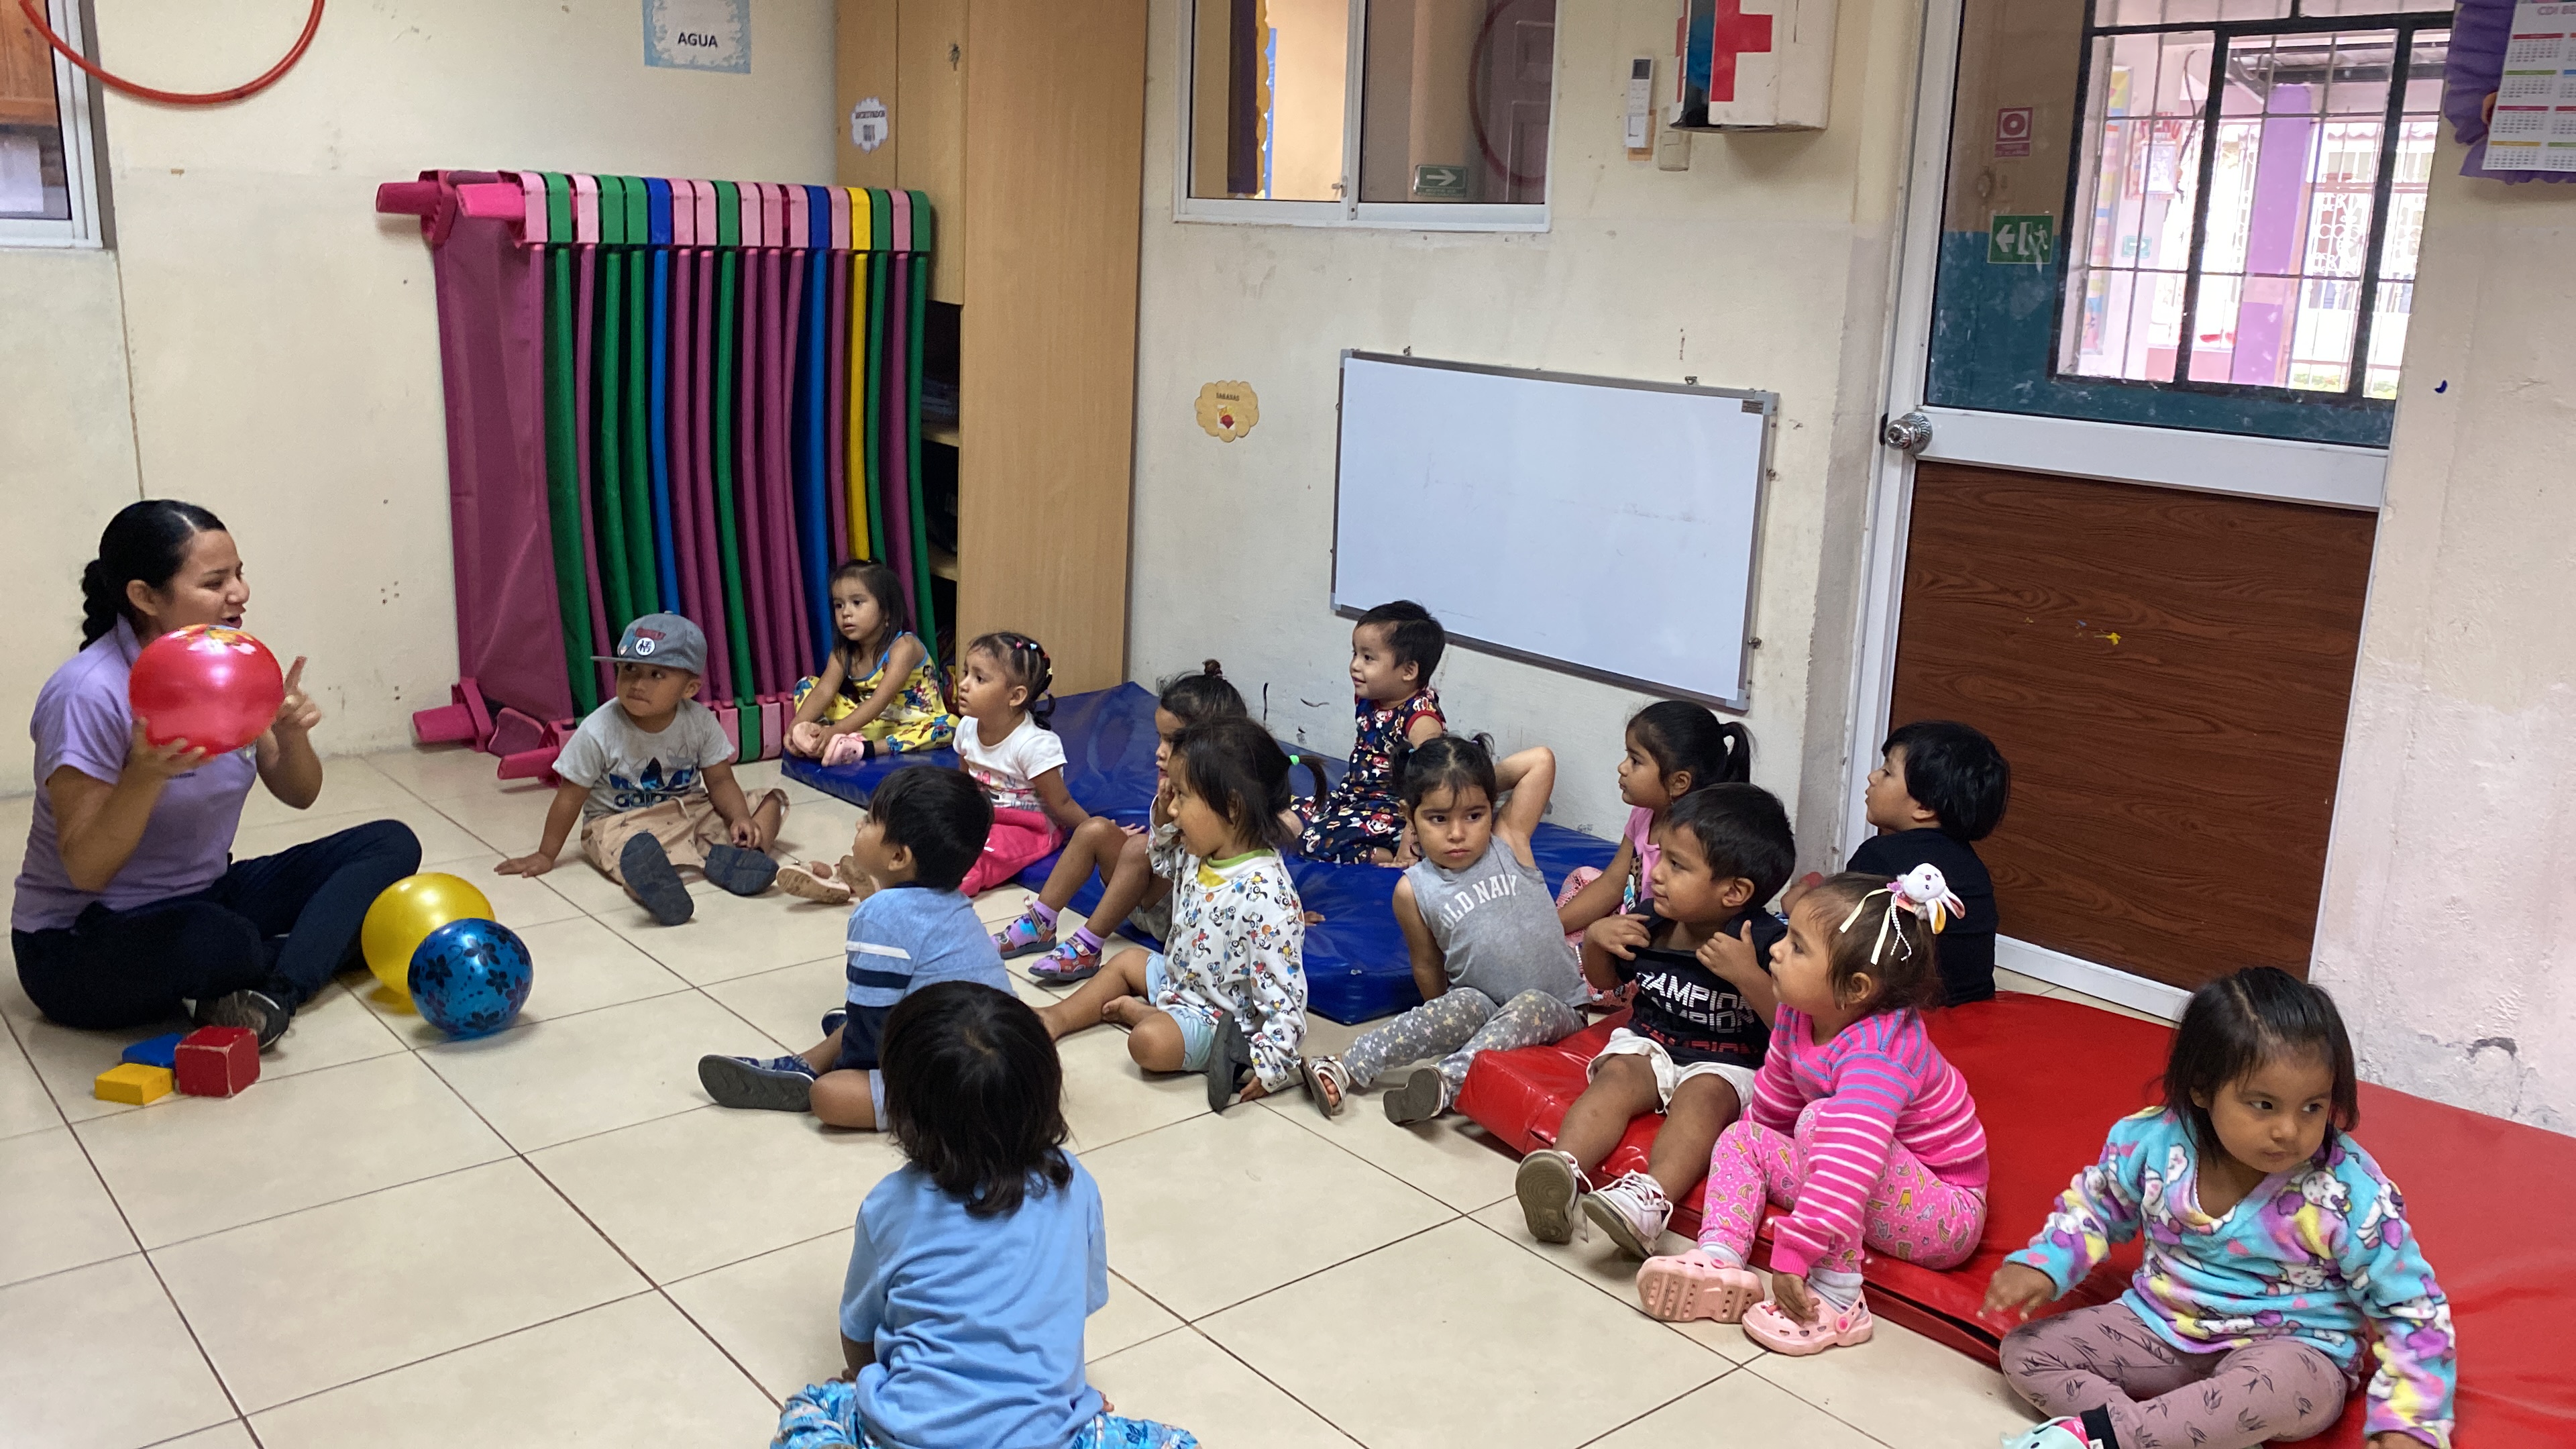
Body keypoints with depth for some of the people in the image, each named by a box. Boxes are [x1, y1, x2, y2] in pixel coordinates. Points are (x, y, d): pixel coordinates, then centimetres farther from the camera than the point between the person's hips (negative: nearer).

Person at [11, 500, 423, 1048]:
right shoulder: (88, 695, -21)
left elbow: (299, 795, 6)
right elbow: (85, 869, -21)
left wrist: (291, 736, -16)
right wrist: (147, 774, -38)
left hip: (204, 898, 8)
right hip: (80, 944, -8)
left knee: (391, 843, -8)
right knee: (221, 940, -41)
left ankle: (276, 990, -26)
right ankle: (336, 940, -9)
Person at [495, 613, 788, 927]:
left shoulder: (701, 722, -9)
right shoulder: (599, 731, -16)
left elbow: (720, 781, -2)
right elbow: (571, 795, -7)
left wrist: (741, 819, -21)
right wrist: (546, 855, -1)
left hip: (690, 811, 4)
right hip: (618, 820, -3)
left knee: (772, 801, -11)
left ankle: (726, 855, -37)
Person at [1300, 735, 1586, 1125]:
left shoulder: (1510, 841, -4)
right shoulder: (1415, 890, -4)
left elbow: (1542, 760, -7)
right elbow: (1428, 967, 8)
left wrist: (1485, 779, 1)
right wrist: (1443, 1018, 8)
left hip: (1556, 1009, 0)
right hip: (1482, 1006, 0)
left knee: (1531, 1006, -32)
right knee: (1463, 1004, -31)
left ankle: (1448, 1081, -46)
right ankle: (1345, 1070, -35)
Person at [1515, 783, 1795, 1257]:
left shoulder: (1764, 943, -14)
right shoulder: (1649, 924, 1)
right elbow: (1606, 981, 20)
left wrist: (1748, 976, -34)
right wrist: (1595, 939, -2)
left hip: (1726, 1066, -4)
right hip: (1649, 1045, 5)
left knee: (1704, 1093, -34)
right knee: (1617, 1074, -25)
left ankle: (1652, 1197, -56)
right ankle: (1563, 1170, -47)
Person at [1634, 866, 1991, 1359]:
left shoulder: (1877, 1056, -32)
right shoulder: (1800, 1015, -6)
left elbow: (1850, 1164, -42)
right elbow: (1771, 1105, 13)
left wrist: (1795, 1253, -43)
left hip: (1946, 1216, -9)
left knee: (1820, 1120, -30)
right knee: (1741, 1138, 7)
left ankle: (1836, 1301, -27)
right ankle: (1721, 1258, -17)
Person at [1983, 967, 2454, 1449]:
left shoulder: (2351, 1196, -20)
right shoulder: (2153, 1142, -13)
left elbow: (2412, 1309, -9)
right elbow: (2095, 1204, 9)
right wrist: (2043, 1263, -5)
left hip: (2290, 1350, -4)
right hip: (2162, 1326, 4)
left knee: (2290, 1386, -40)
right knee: (2025, 1351, -9)